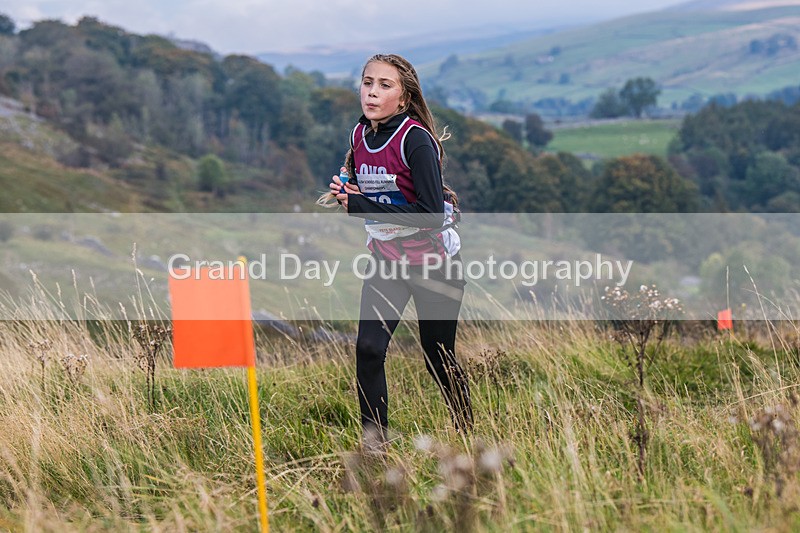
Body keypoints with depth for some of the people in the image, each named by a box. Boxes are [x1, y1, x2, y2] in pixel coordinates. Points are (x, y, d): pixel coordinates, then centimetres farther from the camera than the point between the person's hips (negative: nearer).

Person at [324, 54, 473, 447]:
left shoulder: (415, 139, -21)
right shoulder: (360, 135, 0)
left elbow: (432, 213, -27)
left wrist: (363, 205, -26)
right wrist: (345, 195, -8)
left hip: (434, 261, -5)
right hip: (386, 258, 5)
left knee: (438, 359, 6)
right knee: (368, 349, -12)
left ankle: (466, 438, 30)